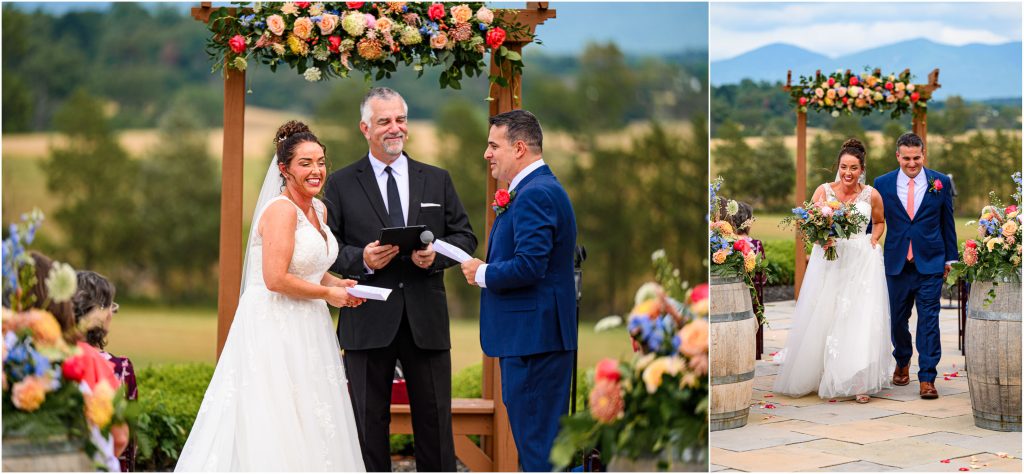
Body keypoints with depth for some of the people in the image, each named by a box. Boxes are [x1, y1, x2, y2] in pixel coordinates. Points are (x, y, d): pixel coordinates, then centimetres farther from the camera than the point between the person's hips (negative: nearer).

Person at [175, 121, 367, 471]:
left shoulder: (319, 209, 11)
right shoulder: (282, 209, -15)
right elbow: (276, 278, -23)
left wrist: (337, 283, 7)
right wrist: (327, 293, -12)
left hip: (305, 331, 9)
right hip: (273, 328, -9)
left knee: (310, 425, 10)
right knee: (273, 424, -5)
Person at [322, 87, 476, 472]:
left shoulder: (437, 180, 11)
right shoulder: (340, 184, 5)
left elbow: (465, 237, 10)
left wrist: (437, 254, -10)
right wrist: (360, 259, -16)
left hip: (426, 320, 2)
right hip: (368, 321, -2)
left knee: (435, 421, 6)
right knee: (369, 424, 5)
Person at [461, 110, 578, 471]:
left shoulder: (535, 194, -17)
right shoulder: (540, 189, 17)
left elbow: (529, 265, -26)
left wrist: (482, 273, -10)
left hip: (532, 336, -11)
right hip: (540, 335, 11)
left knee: (536, 443, -6)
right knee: (542, 437, 16)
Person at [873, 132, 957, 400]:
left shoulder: (940, 183, 1)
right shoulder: (882, 184, 2)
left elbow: (947, 224, 8)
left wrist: (950, 258, 10)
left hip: (930, 264, -1)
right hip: (896, 264, 2)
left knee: (929, 320, -6)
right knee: (897, 319, 12)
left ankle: (927, 378, -3)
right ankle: (902, 362, 38)